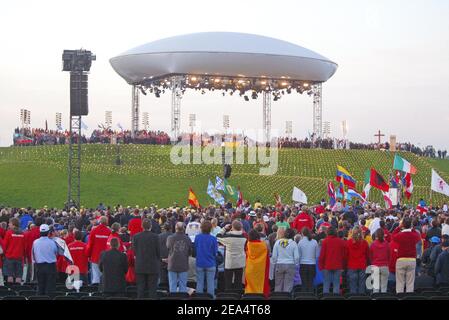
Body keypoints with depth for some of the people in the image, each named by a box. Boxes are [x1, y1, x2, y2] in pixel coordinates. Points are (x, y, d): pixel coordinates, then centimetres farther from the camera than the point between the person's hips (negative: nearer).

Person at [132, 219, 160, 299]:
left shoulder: (136, 237, -3)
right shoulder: (155, 237, -10)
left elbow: (134, 250, 2)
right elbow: (158, 251, -5)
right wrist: (158, 261, 13)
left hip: (140, 266, 2)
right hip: (153, 267, -2)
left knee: (140, 289, 8)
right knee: (152, 289, 2)